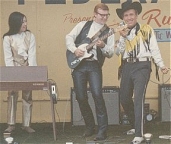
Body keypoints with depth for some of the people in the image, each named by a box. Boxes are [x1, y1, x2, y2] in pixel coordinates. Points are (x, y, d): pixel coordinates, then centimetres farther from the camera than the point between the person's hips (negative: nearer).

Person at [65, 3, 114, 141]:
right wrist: (74, 50, -12)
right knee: (81, 98, 2)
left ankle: (103, 130, -13)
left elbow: (111, 53, 2)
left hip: (94, 65, -1)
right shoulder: (83, 25, 8)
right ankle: (90, 126, 20)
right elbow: (69, 37, 4)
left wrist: (103, 46, -17)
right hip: (78, 64, 1)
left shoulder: (108, 32, 7)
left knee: (97, 95, -18)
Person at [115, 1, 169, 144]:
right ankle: (135, 126, 34)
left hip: (141, 66, -6)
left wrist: (161, 65, -11)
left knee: (138, 99, -16)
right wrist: (123, 37, -8)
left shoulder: (146, 30, 0)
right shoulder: (124, 32, 15)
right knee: (125, 99, 12)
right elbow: (118, 52, 5)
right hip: (126, 67, 6)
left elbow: (154, 49, -2)